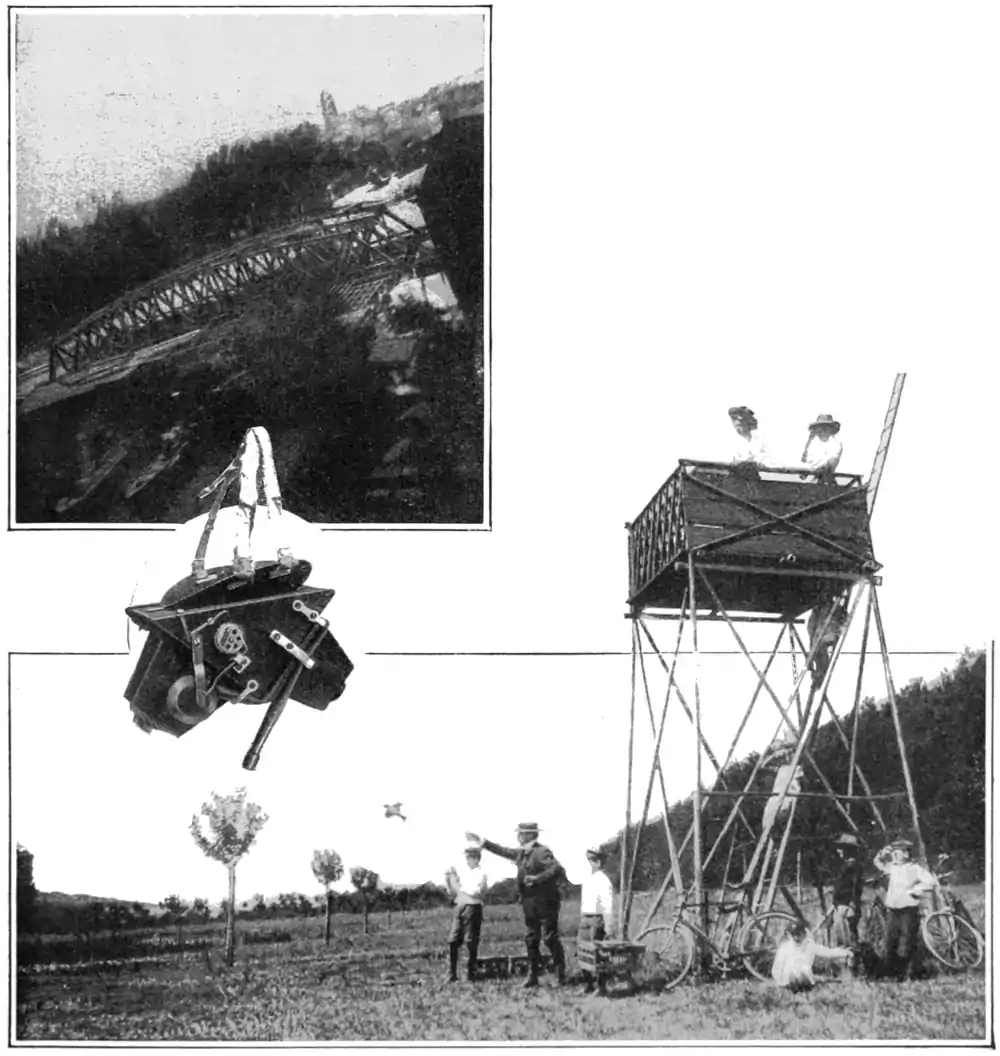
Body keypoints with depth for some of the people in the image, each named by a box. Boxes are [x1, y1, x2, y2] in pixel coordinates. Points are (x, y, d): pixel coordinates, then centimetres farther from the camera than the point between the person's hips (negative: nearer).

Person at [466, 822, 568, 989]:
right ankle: (532, 976, 13)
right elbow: (504, 851, 25)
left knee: (550, 938, -6)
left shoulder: (542, 852, -15)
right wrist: (483, 843, 23)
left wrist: (537, 879, -30)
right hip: (529, 905, 9)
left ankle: (561, 975, 2)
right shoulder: (522, 853, 12)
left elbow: (558, 870, -26)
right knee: (531, 940, 9)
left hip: (545, 904, -9)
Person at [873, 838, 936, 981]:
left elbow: (930, 883, -18)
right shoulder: (893, 868, 10)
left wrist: (912, 890, -15)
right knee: (890, 946, 6)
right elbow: (878, 862, 24)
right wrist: (884, 853, 4)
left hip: (909, 912, -6)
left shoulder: (915, 869, -7)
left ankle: (904, 975, 5)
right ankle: (891, 973, 15)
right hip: (893, 912, 6)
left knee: (905, 948, -4)